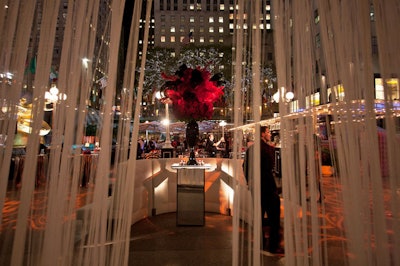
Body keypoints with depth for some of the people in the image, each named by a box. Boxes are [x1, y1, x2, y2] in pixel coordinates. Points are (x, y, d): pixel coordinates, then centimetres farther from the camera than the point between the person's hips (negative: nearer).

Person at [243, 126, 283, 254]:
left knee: (259, 214, 18)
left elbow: (245, 165, 11)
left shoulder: (251, 148, 9)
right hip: (266, 185, -8)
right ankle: (274, 246, 16)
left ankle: (260, 242, 31)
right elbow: (270, 165, -18)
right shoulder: (266, 147, -13)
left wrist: (250, 180, 16)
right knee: (274, 215, 6)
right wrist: (272, 148, -10)